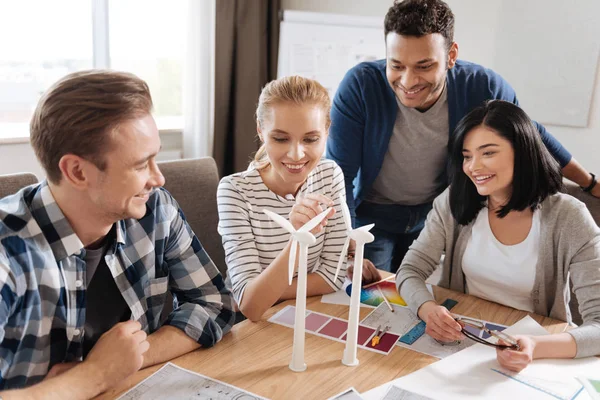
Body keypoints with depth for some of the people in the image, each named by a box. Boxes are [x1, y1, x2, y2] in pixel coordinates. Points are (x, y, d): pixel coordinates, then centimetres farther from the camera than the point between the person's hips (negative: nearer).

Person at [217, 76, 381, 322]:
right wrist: (297, 241, -38)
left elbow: (332, 275, -6)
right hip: (247, 325, -3)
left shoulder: (331, 176, -7)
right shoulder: (235, 190, -18)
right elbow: (249, 306, -24)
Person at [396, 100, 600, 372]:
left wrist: (537, 347, -36)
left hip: (532, 355, -1)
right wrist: (428, 310, -28)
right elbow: (410, 271, -6)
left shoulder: (568, 218, -14)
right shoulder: (454, 202, -6)